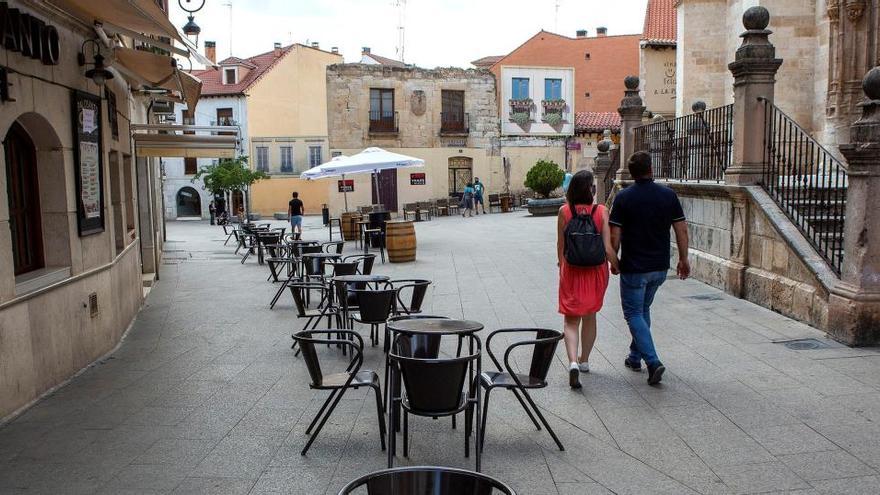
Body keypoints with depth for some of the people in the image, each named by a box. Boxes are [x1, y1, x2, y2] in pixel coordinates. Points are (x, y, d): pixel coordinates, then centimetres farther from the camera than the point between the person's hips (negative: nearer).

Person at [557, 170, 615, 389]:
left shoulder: (564, 211, -9)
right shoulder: (601, 211, -11)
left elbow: (560, 247, -1)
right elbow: (608, 249, -13)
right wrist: (617, 265, 6)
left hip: (571, 271, -1)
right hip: (596, 271, 1)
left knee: (571, 320, 6)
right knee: (590, 317, 20)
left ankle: (573, 361, -16)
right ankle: (584, 360, 33)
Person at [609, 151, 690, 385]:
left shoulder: (623, 197, -11)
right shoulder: (668, 195, -1)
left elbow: (615, 236, -11)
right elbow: (682, 230, -1)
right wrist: (683, 259, 10)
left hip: (633, 267, -4)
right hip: (660, 267, 5)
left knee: (634, 313, 4)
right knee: (643, 309, 21)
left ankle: (653, 362, -11)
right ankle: (635, 357, 29)